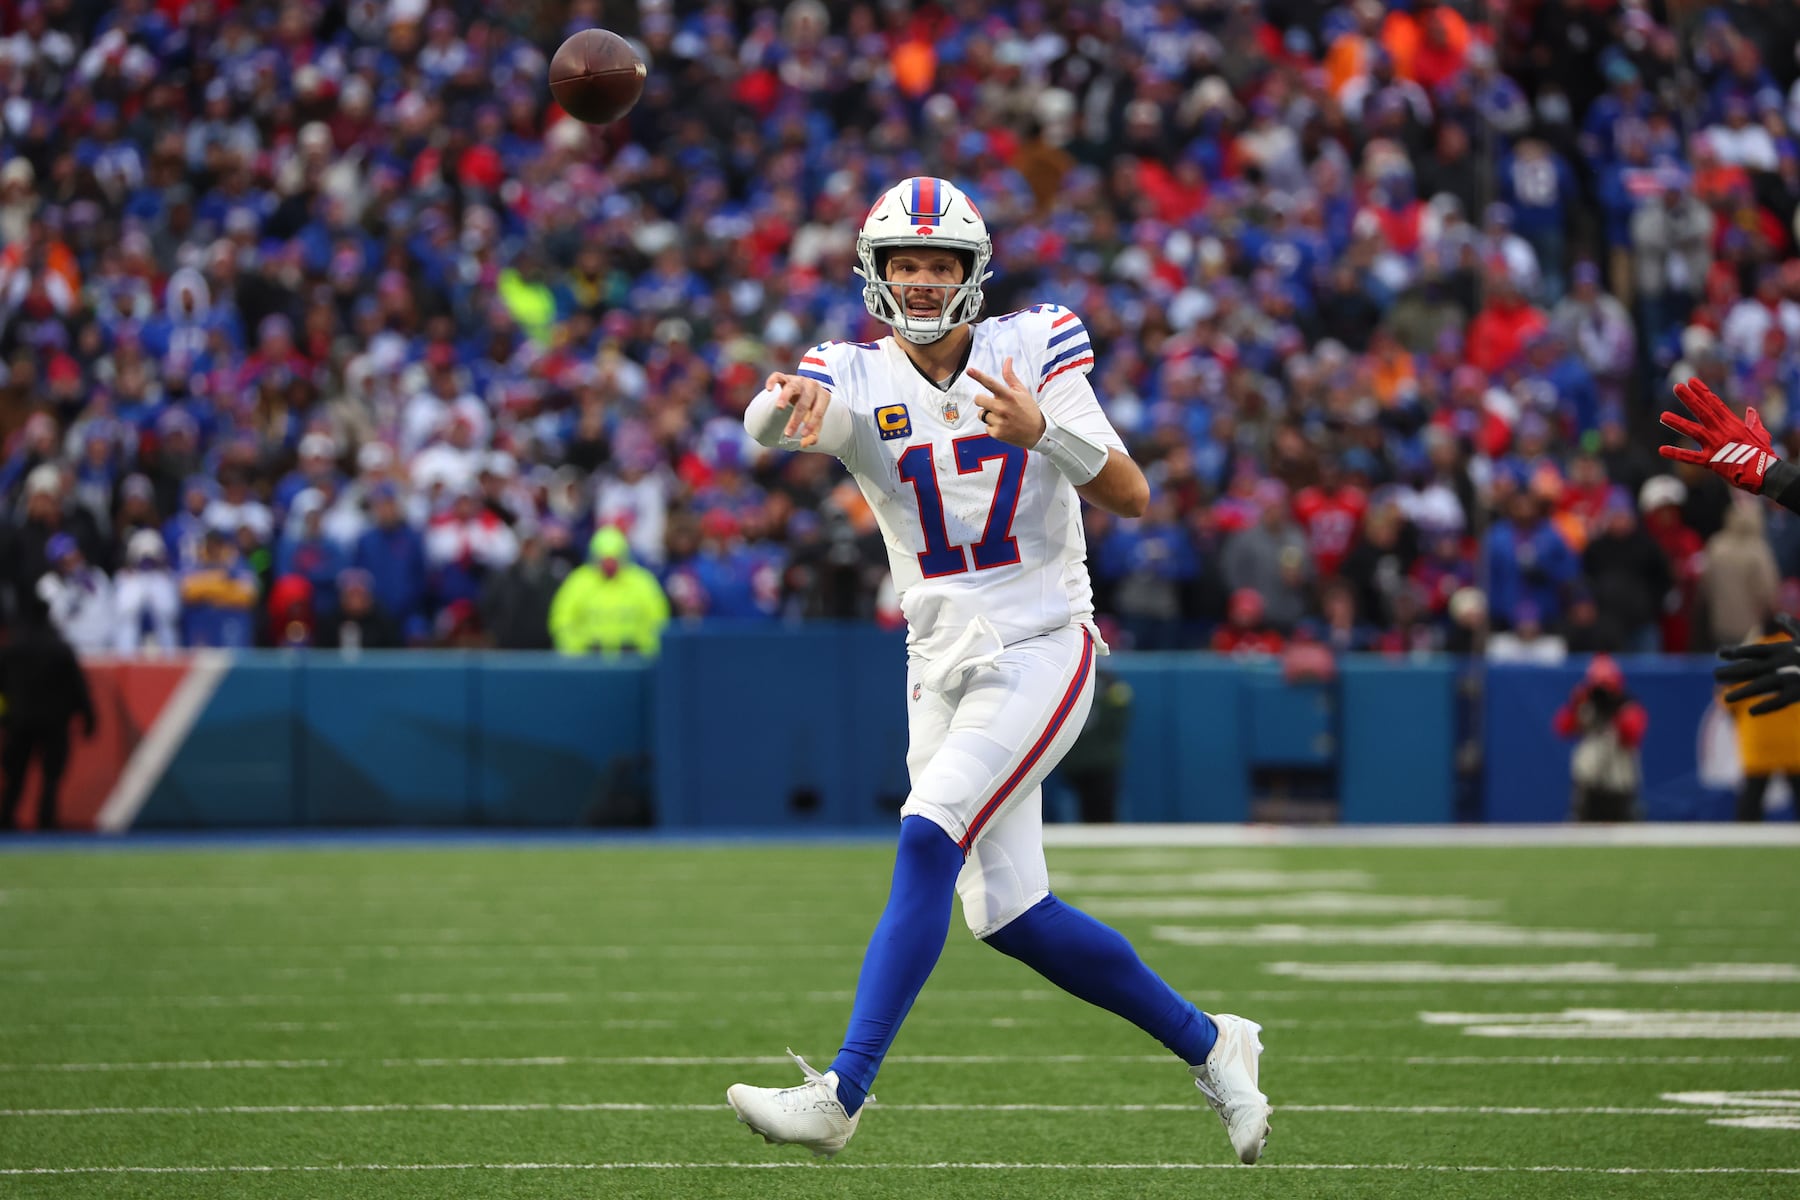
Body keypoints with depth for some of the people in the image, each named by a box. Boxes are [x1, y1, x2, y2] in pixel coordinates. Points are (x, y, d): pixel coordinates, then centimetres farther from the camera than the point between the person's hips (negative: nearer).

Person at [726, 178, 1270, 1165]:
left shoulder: (1032, 350, -4)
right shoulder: (857, 379, 0)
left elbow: (1132, 498, -8)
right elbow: (767, 423, -24)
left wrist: (1042, 431, -25)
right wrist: (792, 401, -49)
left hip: (1040, 649, -4)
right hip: (940, 665, 4)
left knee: (928, 842, -21)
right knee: (1005, 914, 4)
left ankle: (839, 1093, -24)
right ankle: (1205, 1044, 23)